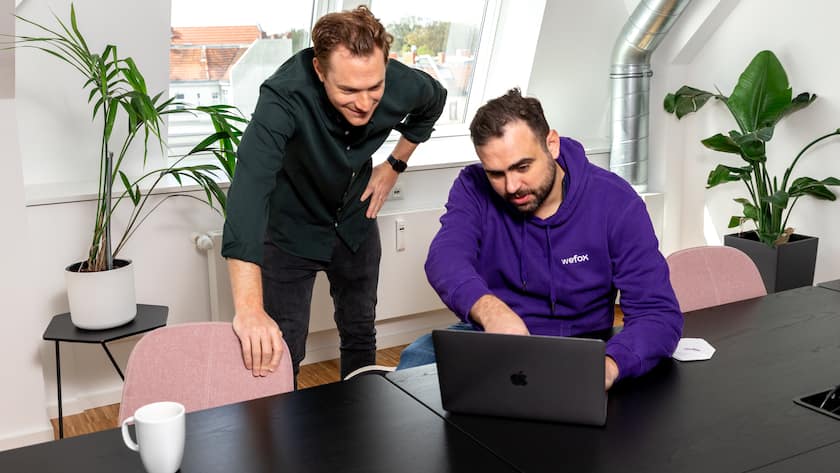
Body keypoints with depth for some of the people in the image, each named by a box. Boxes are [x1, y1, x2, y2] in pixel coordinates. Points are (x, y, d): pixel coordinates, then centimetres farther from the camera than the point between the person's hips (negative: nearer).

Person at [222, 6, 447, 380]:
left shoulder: (404, 85, -23)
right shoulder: (285, 96, -38)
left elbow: (434, 100, 3)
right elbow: (249, 186, -50)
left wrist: (395, 164, -3)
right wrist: (249, 308, -59)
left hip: (355, 224, 4)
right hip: (291, 228, -4)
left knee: (361, 335, 19)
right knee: (280, 352, -5)